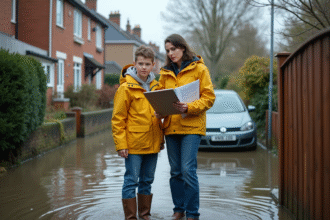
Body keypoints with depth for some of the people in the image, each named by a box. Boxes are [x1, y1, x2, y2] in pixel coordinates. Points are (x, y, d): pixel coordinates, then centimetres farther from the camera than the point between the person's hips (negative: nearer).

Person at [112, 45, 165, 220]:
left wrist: (161, 139, 14)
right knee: (131, 181, 0)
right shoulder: (126, 87, -7)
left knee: (147, 180, 13)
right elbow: (118, 118, -9)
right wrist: (120, 144, -14)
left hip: (152, 144, 6)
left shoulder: (155, 86, 11)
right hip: (133, 145, -6)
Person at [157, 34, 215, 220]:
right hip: (171, 126, 5)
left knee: (188, 170, -11)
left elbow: (209, 97, -5)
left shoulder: (199, 68, 0)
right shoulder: (166, 72, 14)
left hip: (192, 126, -5)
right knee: (176, 171, 8)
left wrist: (189, 107, -20)